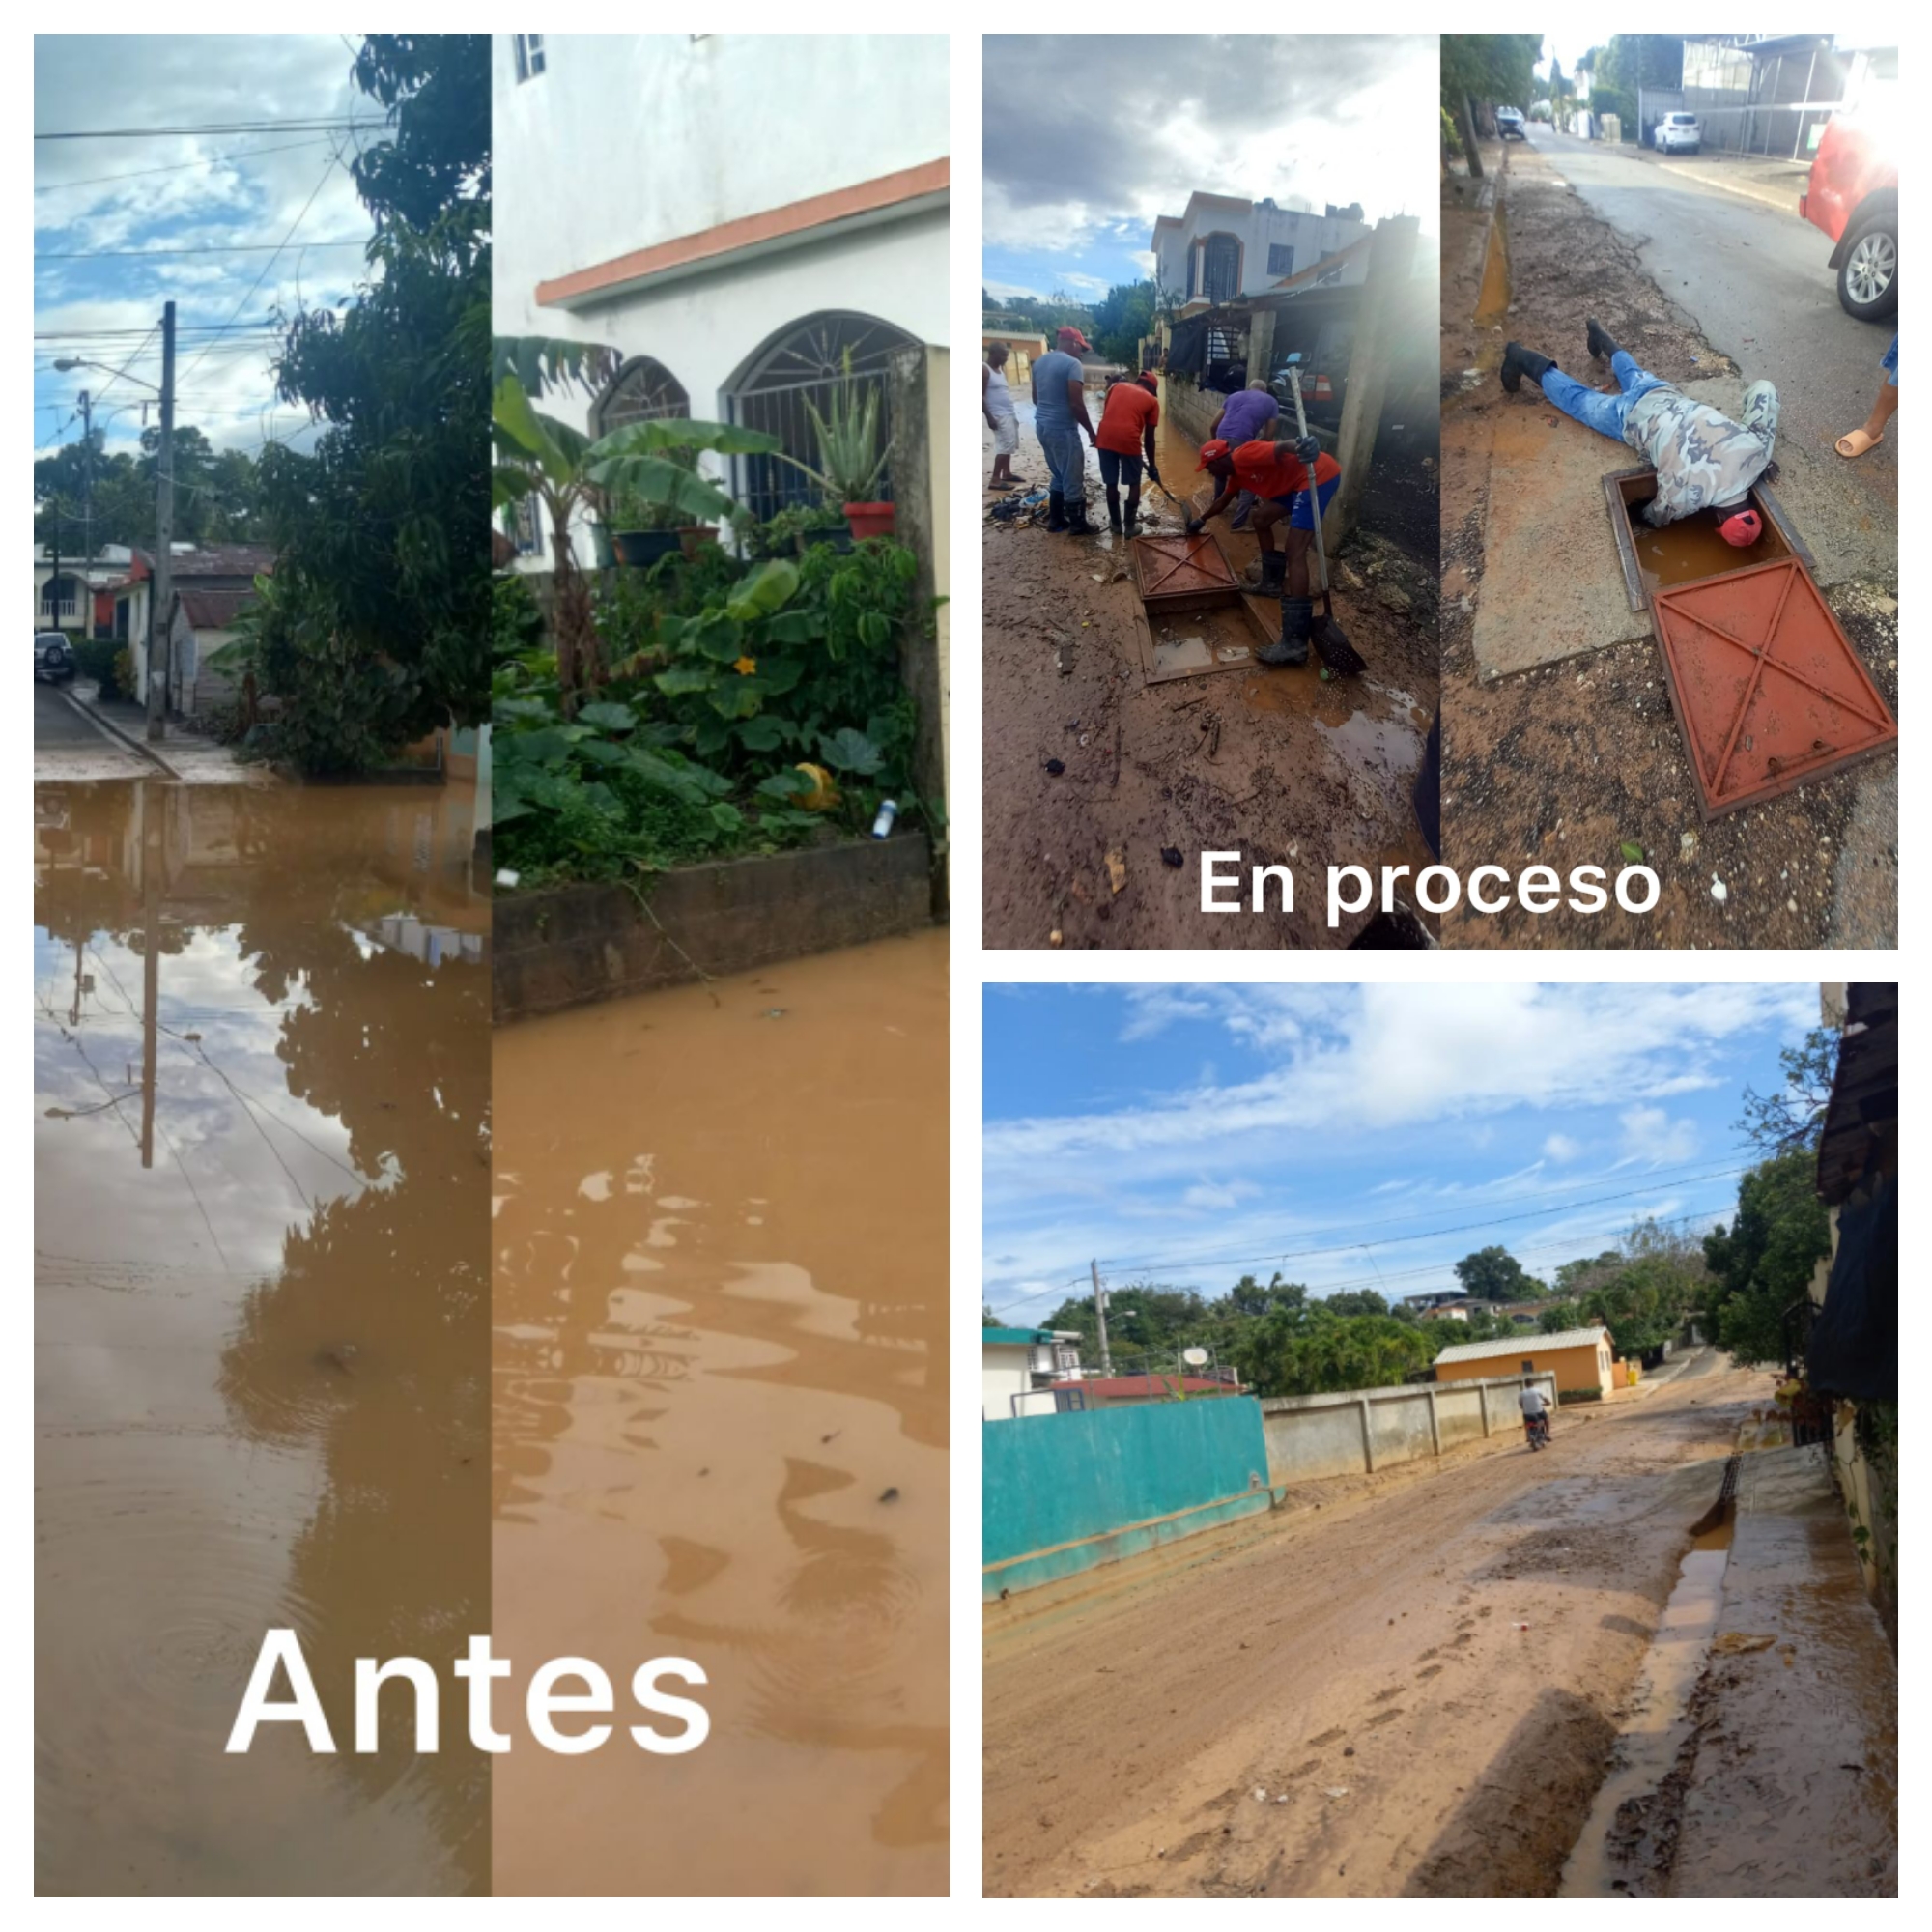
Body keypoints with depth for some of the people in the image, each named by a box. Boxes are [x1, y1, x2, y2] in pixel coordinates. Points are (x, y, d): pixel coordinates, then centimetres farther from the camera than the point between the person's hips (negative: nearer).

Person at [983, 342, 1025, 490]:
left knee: (1009, 444, 16)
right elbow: (981, 396, -17)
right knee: (1004, 445, -14)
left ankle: (1007, 473, 29)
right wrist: (989, 416, -21)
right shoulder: (984, 371, -14)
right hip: (999, 415, -10)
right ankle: (995, 480, -14)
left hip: (1009, 413, 10)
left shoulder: (1000, 369, 14)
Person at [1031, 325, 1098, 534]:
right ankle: (1078, 524, 8)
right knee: (1073, 478, 2)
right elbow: (1076, 403, -20)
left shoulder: (1039, 362, 10)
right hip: (1063, 429, -8)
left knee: (1059, 475, 20)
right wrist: (1090, 431, -11)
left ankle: (1055, 519, 23)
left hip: (1042, 425, 8)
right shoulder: (1072, 364, -15)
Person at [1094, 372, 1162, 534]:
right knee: (1134, 484, 15)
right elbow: (1148, 438, 14)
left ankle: (1115, 522, 27)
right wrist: (1151, 466, 22)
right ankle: (1130, 525, 17)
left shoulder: (1117, 386, 23)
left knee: (1111, 483, 17)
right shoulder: (1152, 400, 14)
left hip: (1105, 437, 3)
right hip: (1128, 440, -3)